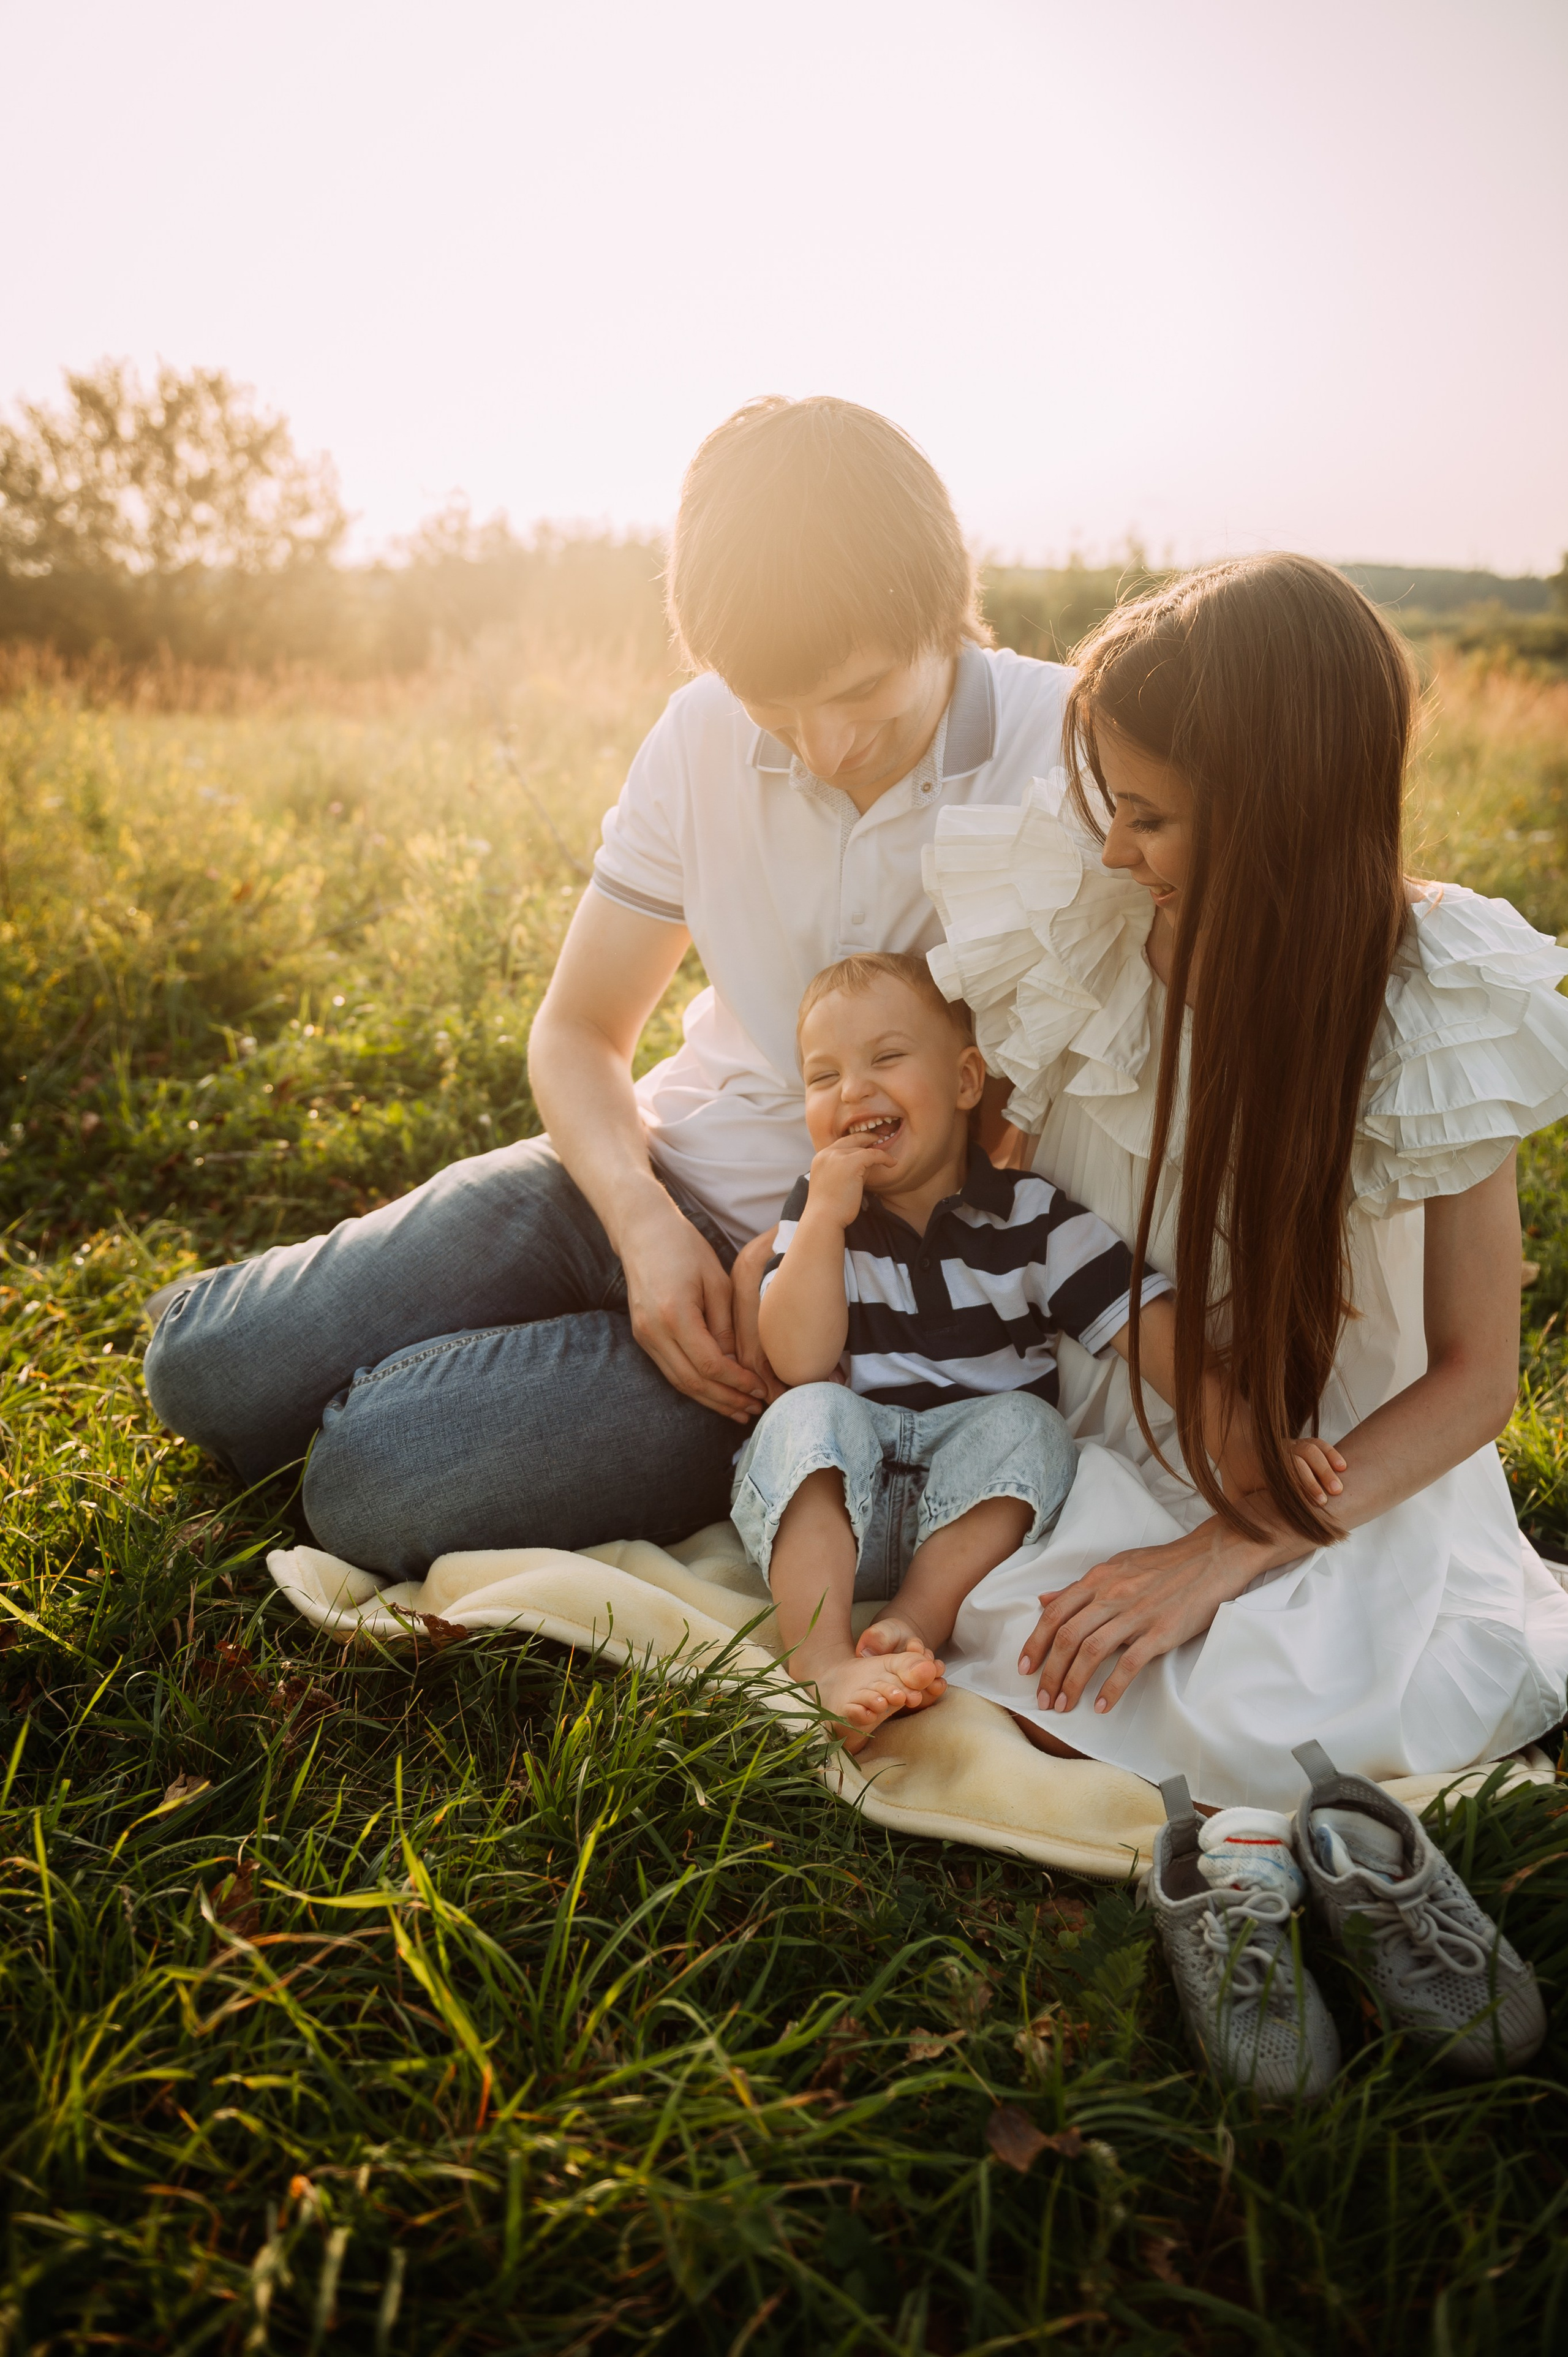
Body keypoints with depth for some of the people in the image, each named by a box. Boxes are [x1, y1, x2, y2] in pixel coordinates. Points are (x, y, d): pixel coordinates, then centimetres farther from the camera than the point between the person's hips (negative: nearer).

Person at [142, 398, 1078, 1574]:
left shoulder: (1069, 753, -16)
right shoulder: (707, 733, -1)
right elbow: (579, 1029, 6)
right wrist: (645, 1223, -14)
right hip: (663, 1177, 5)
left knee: (376, 1481, -18)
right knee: (210, 1369, -5)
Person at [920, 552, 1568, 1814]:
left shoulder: (1435, 1010, -18)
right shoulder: (1077, 921, -10)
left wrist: (1216, 1556, -24)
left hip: (1335, 1474, -2)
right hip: (1086, 1436, 3)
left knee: (1266, 1726, -26)